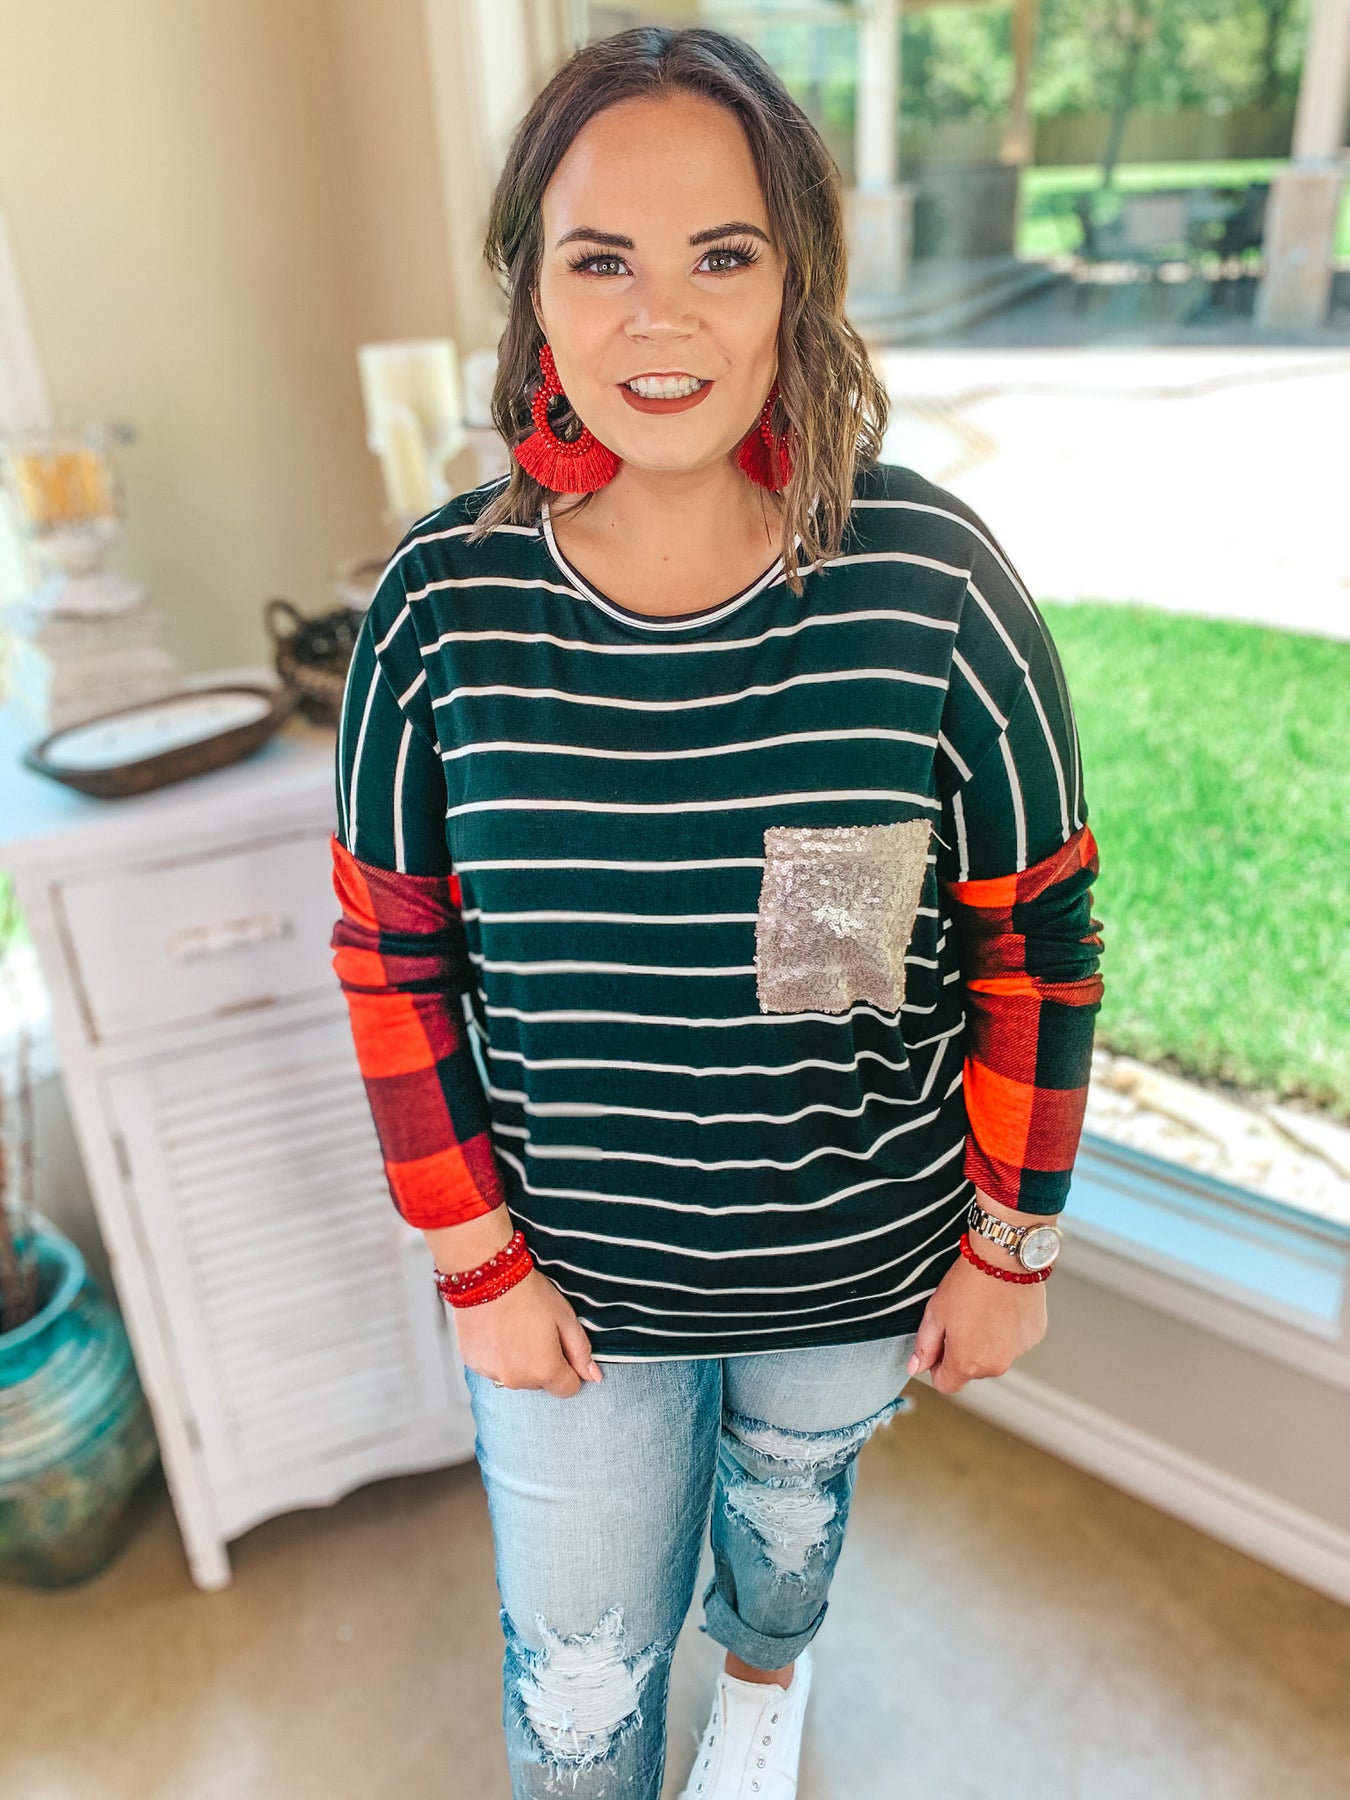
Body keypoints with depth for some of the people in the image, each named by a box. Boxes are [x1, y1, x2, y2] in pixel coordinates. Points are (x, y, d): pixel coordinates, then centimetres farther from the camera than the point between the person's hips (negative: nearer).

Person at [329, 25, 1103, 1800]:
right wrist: (476, 1262, -4)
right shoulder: (442, 603, -14)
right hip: (565, 1280, 0)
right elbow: (392, 957, -5)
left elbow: (1040, 942, -8)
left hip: (860, 1265, 1)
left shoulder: (937, 586, -18)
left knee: (793, 1495, 32)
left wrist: (1012, 1245, -2)